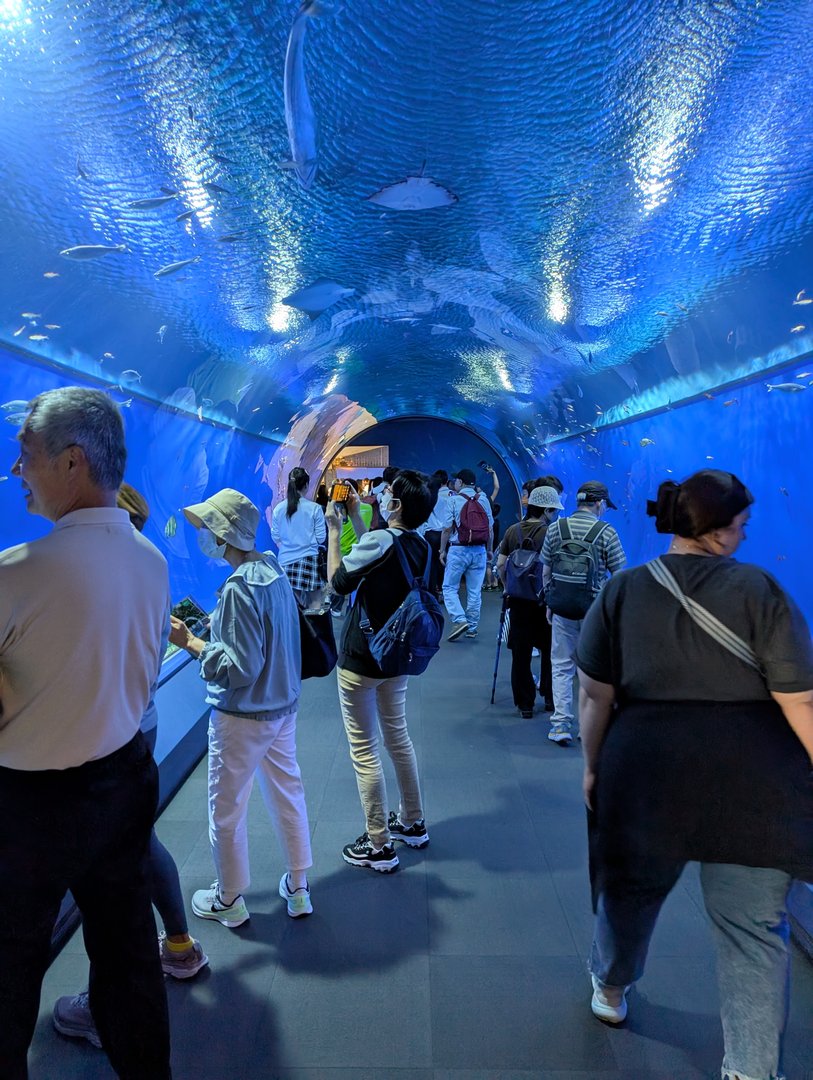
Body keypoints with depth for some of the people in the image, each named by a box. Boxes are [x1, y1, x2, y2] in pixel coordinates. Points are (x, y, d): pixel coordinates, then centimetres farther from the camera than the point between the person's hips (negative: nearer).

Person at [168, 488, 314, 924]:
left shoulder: (240, 587, -25)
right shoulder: (274, 570, 0)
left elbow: (240, 668, -25)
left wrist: (190, 642, -18)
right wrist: (215, 627, 7)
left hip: (242, 717, -8)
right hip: (282, 706, 8)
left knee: (226, 809, 13)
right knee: (287, 793, 19)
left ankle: (229, 900, 32)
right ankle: (298, 887, 36)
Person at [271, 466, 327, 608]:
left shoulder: (278, 509, -1)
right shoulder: (315, 508, -8)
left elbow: (275, 537, 7)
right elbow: (321, 538, -3)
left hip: (286, 561, 3)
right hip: (309, 559, -3)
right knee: (314, 607, 2)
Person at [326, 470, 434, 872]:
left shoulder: (381, 540, -24)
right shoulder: (420, 546, 1)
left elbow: (339, 581, -15)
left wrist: (334, 530, -6)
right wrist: (355, 519, 16)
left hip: (361, 661, -8)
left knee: (364, 751, 3)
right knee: (398, 738, 22)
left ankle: (379, 846, 14)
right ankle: (413, 823, 36)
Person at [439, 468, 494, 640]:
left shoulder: (453, 500, -5)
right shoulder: (484, 500, 5)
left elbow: (447, 529, -7)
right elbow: (490, 528, 5)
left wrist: (442, 550, 3)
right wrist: (489, 549, 15)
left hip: (458, 550, -3)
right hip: (479, 550, 4)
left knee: (449, 587, 6)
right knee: (474, 591, 10)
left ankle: (460, 620, -11)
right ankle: (472, 627, 16)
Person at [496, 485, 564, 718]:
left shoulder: (513, 531, 2)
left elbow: (500, 564, 1)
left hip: (519, 600, 3)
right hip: (544, 601, -3)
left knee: (520, 653, 8)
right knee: (549, 650, 14)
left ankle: (524, 704, 13)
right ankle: (549, 698, 23)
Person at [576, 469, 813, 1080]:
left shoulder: (622, 593, -3)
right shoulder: (759, 589, -8)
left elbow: (595, 695, -2)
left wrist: (593, 767, 10)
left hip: (645, 771, 2)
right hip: (753, 782, -2)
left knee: (632, 892, 24)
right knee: (754, 926, 13)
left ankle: (611, 988, 49)